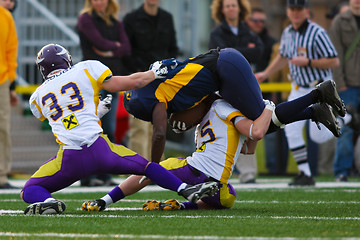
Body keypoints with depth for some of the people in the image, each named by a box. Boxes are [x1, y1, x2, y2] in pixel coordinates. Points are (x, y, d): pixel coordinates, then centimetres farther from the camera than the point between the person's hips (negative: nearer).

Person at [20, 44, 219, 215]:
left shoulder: (37, 97, 17)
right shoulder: (86, 69, 11)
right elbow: (132, 82, 9)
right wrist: (156, 72, 27)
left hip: (69, 159, 0)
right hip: (98, 148, 0)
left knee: (29, 191, 14)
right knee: (145, 166, 23)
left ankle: (47, 202, -20)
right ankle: (187, 190, 7)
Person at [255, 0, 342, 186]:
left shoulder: (317, 33, -18)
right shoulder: (287, 33, 4)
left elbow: (334, 61, -19)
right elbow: (283, 57, 24)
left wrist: (308, 62, -24)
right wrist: (265, 74, 22)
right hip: (298, 89, 6)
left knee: (317, 134, -8)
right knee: (291, 130, -5)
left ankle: (335, 108, 22)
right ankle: (305, 174, 2)